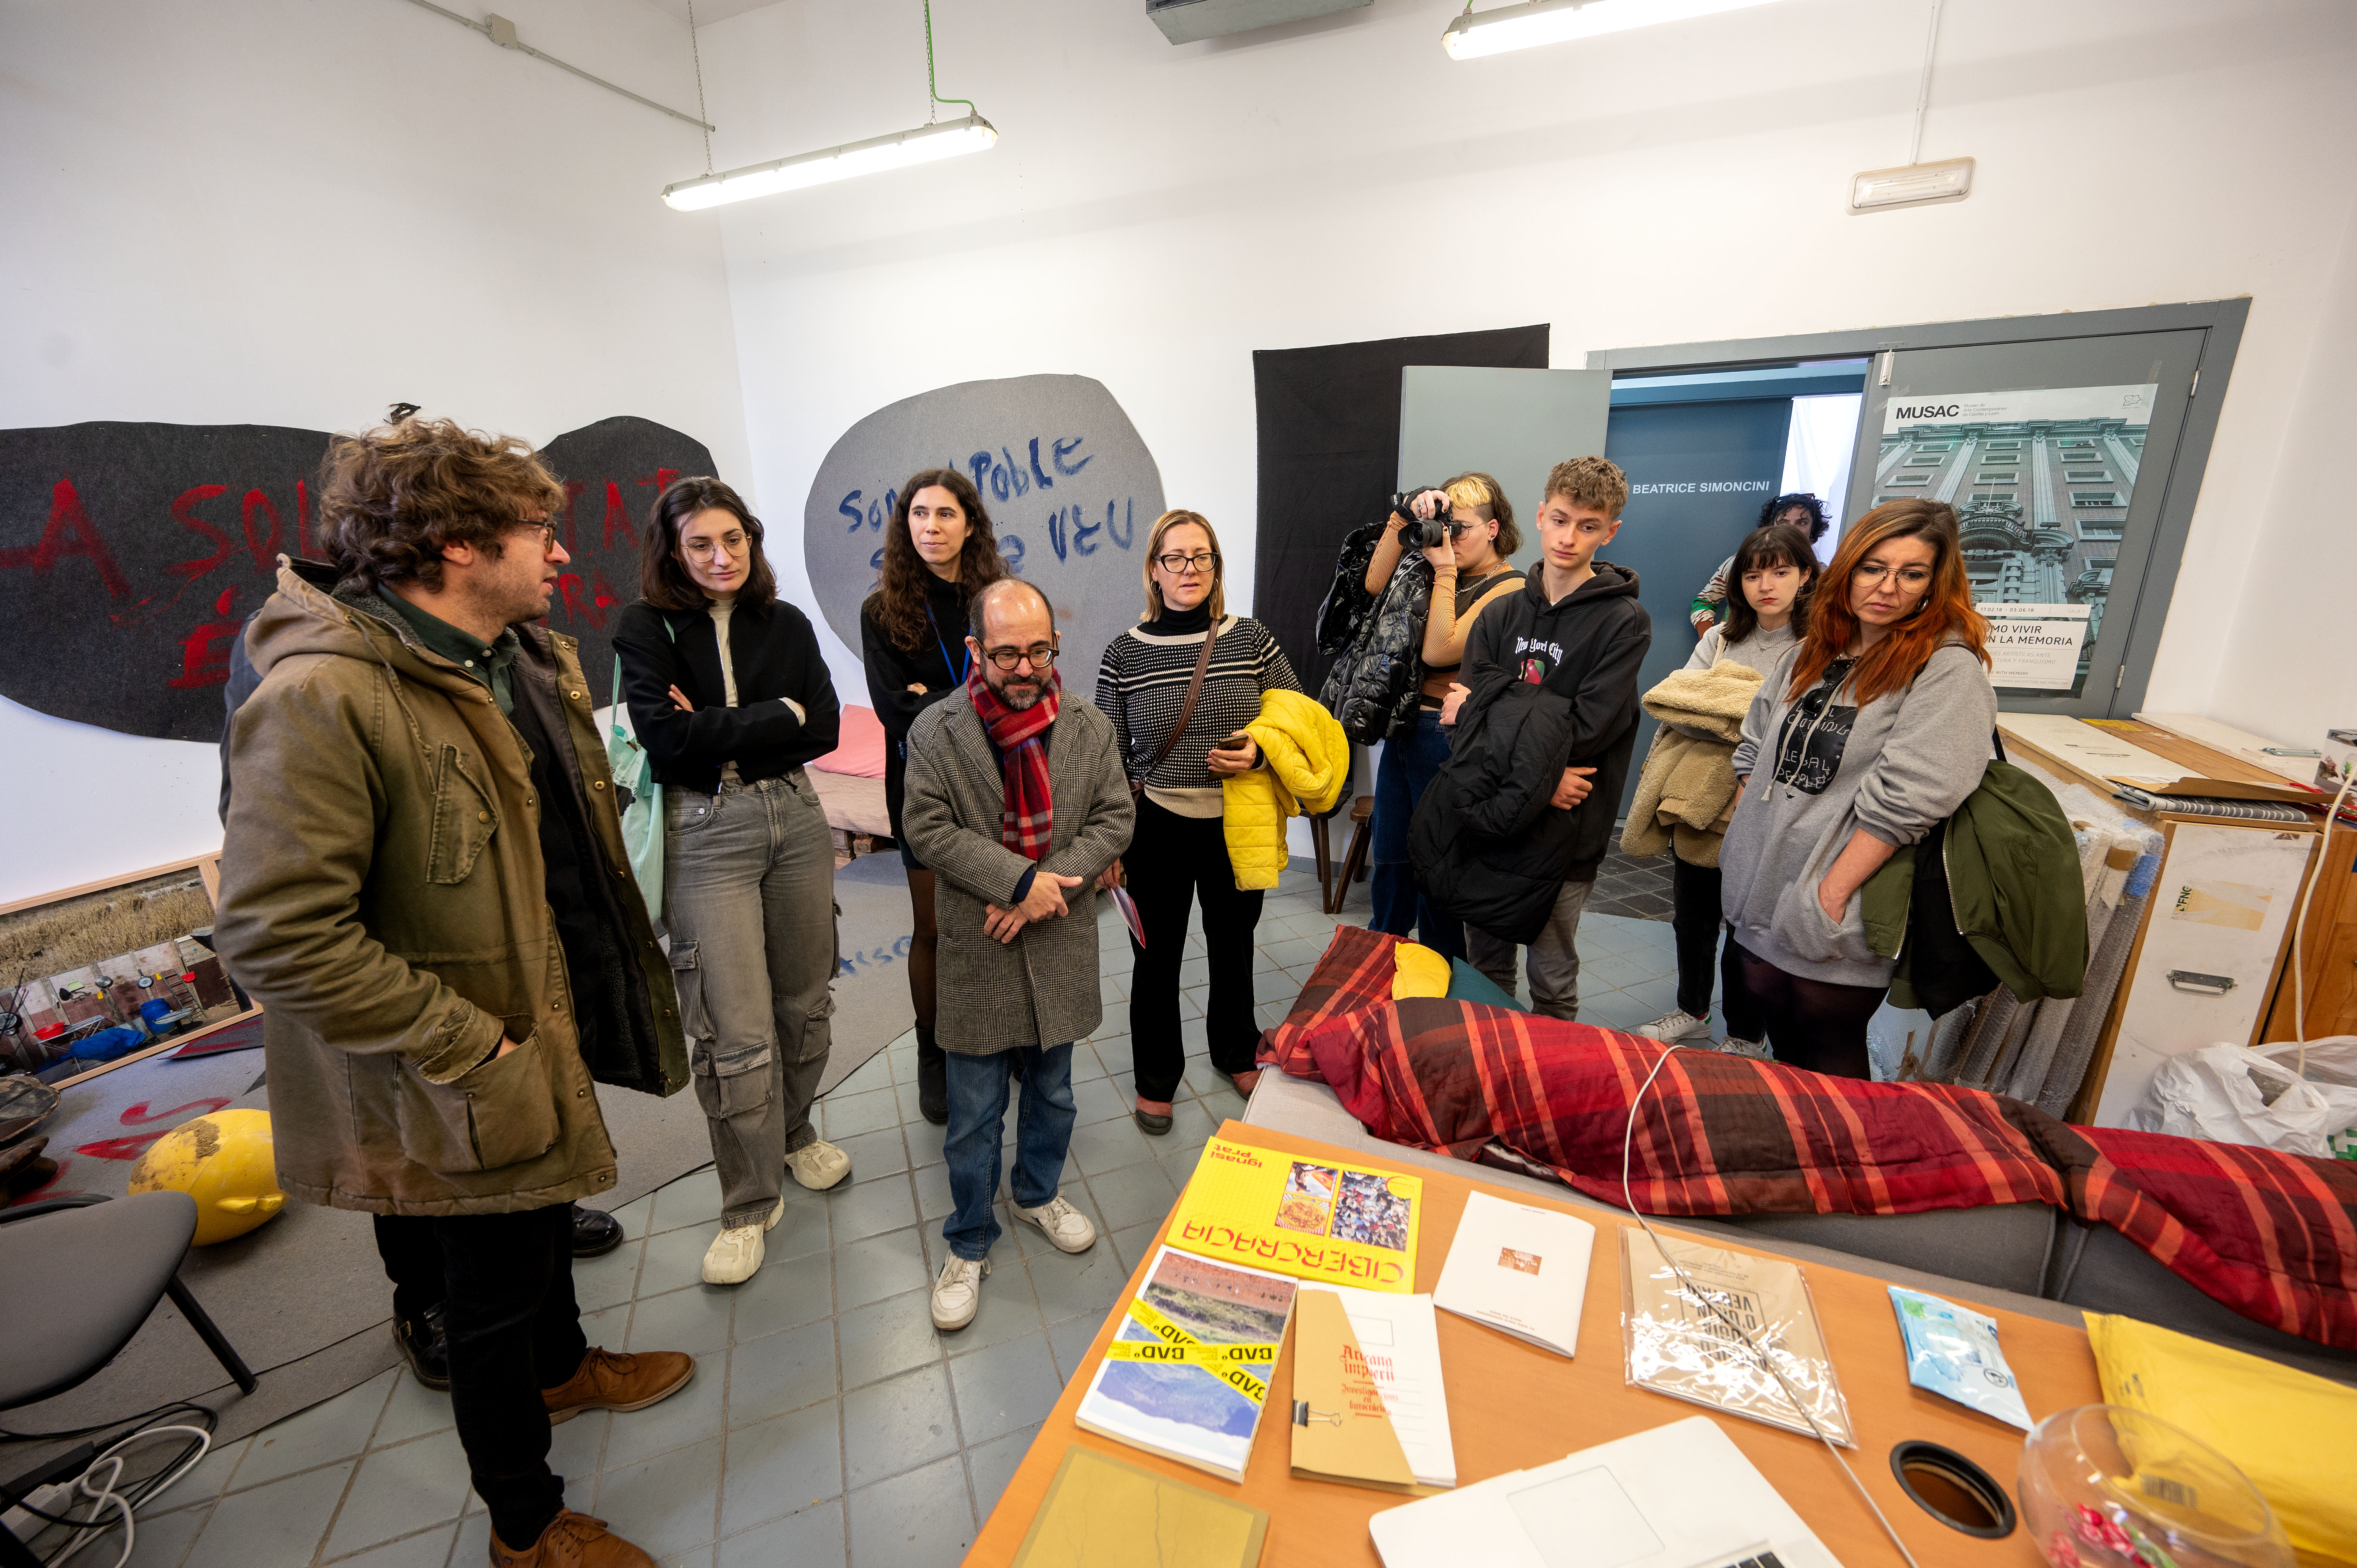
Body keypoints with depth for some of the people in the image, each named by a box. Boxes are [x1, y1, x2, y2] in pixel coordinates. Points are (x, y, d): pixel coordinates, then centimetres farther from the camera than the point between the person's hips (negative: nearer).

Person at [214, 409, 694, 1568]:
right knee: (493, 1292, 14)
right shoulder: (321, 698, -27)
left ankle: (563, 1365, 59)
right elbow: (281, 938, -29)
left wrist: (610, 985, 12)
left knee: (545, 1217, 30)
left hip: (549, 1027, 8)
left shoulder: (531, 659, 1)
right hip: (461, 1086, -8)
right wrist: (469, 1050, -23)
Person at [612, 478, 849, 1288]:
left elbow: (825, 728, -2)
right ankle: (750, 1203, 18)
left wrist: (724, 729, -10)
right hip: (706, 834, -3)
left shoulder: (787, 625, 9)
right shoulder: (646, 629, -1)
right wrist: (776, 716, -9)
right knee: (736, 1030, -2)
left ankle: (794, 1135, 39)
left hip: (795, 819, 4)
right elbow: (670, 740, -14)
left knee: (804, 1001, 13)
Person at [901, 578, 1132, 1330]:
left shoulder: (1090, 727, -2)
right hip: (977, 956, -2)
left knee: (1052, 1091, 21)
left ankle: (1038, 1192, 48)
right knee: (975, 1114, 10)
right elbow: (928, 826, -12)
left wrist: (1044, 889, -15)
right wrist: (1021, 880, -21)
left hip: (1059, 949, 3)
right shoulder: (935, 730, -8)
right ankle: (968, 1245, 32)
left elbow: (1113, 818, -3)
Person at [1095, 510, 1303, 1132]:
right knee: (1157, 957, 12)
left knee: (1234, 946, 19)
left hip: (1238, 825, 1)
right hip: (1156, 828, -1)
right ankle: (1156, 1079, 34)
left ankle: (1236, 1052, 46)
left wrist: (1260, 752, -16)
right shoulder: (1124, 653, -4)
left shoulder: (1252, 639, -3)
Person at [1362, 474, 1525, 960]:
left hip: (1447, 738, -7)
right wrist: (1403, 517, -3)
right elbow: (1376, 584, 3)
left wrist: (1444, 570, -16)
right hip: (1404, 729, 8)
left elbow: (1438, 650, -20)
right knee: (1389, 860, 19)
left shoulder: (1510, 588, -11)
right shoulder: (1446, 574, 11)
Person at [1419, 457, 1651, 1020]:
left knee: (1553, 982, 10)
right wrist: (1537, 781, -18)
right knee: (1484, 967, 17)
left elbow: (1586, 727, -16)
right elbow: (1465, 719, -5)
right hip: (1488, 824, 4)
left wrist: (1489, 710, -9)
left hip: (1561, 834, -4)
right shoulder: (1502, 614, 7)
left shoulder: (1624, 622, -5)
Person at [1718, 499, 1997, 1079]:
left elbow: (1910, 795, -20)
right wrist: (1751, 828, 4)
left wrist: (1833, 890, -21)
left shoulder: (1950, 671, -12)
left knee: (1828, 1060, 10)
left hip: (1835, 922, -6)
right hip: (1756, 897, 6)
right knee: (1780, 1044, 22)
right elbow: (1754, 748, 14)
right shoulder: (1808, 656, 8)